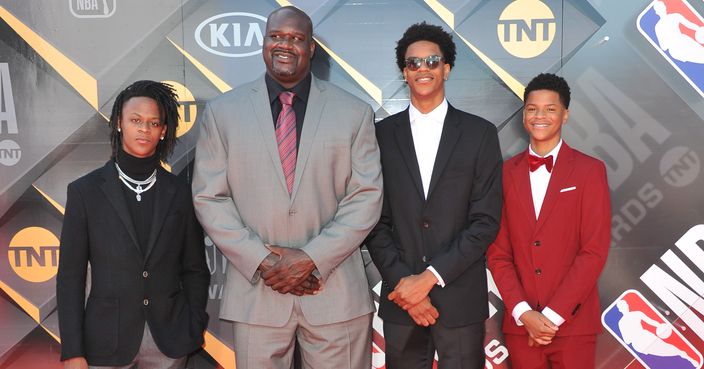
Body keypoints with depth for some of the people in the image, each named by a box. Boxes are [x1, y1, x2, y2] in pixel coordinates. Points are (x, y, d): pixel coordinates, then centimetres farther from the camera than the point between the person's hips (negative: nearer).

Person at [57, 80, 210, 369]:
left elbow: (194, 270, 6)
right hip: (107, 339, -1)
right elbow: (70, 275, -2)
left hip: (169, 340, 1)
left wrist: (195, 333, 0)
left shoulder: (180, 193, 1)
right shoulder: (85, 191, -2)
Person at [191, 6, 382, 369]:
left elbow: (367, 197, -1)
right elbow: (209, 197, 1)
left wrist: (312, 258, -11)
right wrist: (261, 261, -9)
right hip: (256, 291, 0)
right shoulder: (221, 112, 4)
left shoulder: (355, 113, 3)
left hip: (335, 293, 0)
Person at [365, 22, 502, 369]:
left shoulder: (480, 133, 0)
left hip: (461, 300, -1)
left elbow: (486, 221, -5)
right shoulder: (383, 134, 4)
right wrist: (402, 282, -9)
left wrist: (430, 276, -12)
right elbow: (375, 220, 2)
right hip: (401, 299, 1)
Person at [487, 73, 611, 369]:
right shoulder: (506, 172, 5)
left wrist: (551, 315, -12)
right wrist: (523, 312, -8)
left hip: (571, 324, -2)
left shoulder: (590, 171, -2)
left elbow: (594, 252, -8)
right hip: (519, 323, 2)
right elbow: (498, 252, 3)